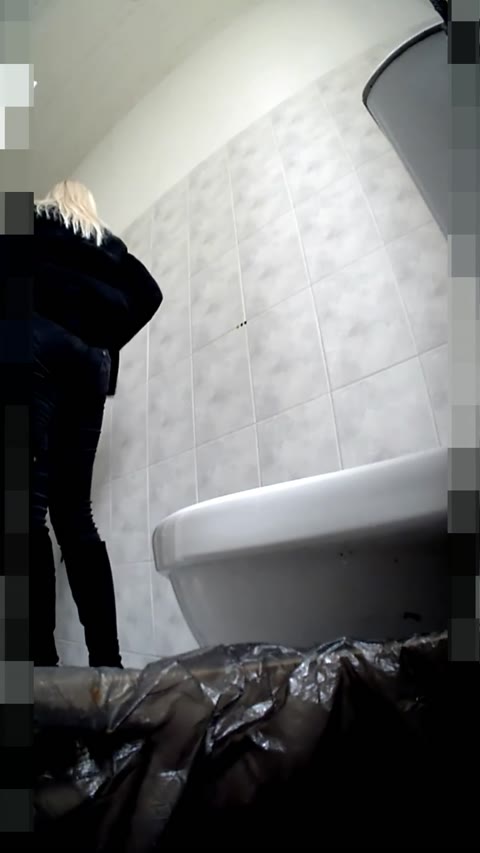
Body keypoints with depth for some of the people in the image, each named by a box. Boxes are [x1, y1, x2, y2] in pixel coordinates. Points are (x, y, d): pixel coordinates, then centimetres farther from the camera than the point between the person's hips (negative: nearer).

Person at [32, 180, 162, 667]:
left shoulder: (38, 220, 23)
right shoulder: (110, 247, 30)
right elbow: (148, 295, 14)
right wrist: (107, 339, 15)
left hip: (39, 338, -3)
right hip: (91, 357, 3)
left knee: (32, 496, -13)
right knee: (73, 508, 0)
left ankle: (42, 658, -21)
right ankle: (107, 660, -5)